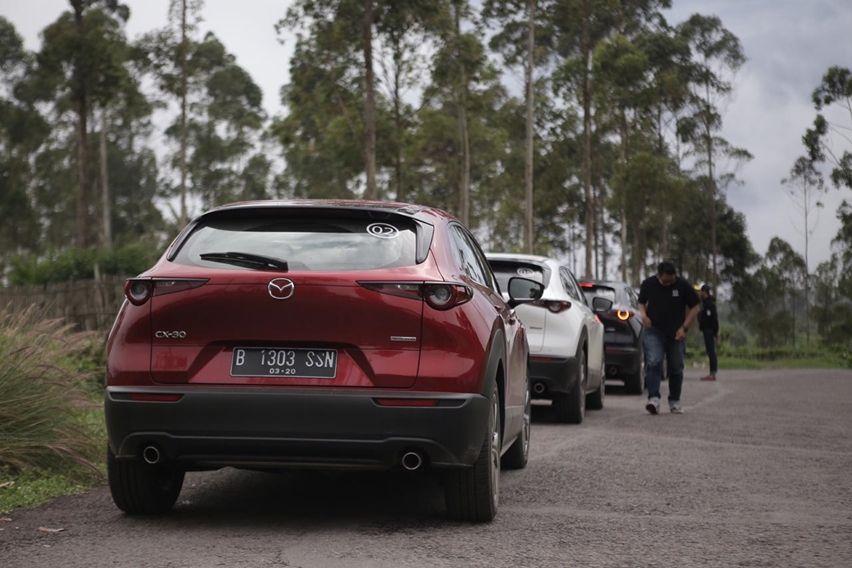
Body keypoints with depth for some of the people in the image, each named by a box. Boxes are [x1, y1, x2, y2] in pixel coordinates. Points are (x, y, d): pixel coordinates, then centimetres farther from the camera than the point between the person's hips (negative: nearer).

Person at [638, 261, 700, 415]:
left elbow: (694, 308, 2)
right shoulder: (648, 284, -2)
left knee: (676, 368, 7)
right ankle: (654, 399, -25)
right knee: (653, 363, -19)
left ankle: (675, 402, 21)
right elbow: (641, 302, 14)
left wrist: (684, 327, -8)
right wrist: (644, 314, -8)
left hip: (676, 333, 1)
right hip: (653, 331, -1)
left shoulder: (683, 286, -5)